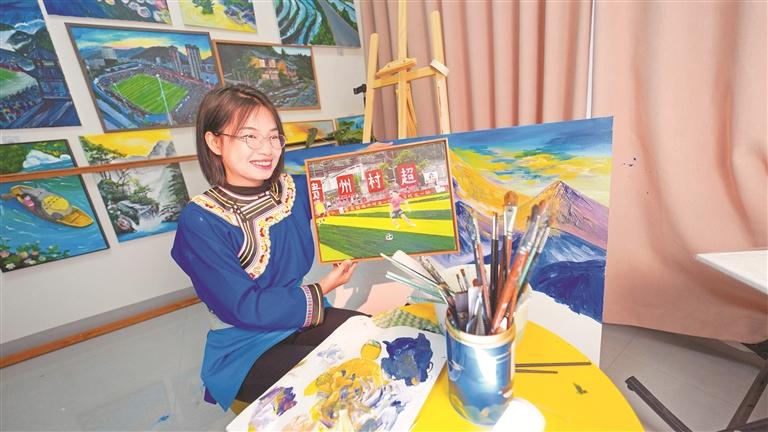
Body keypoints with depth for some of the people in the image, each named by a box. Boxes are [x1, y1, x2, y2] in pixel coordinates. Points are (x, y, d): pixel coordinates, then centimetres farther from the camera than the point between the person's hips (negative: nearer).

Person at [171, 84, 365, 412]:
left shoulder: (293, 189, -6)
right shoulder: (200, 220, -19)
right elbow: (242, 308, -21)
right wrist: (322, 289, -17)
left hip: (303, 319, 5)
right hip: (243, 350, -4)